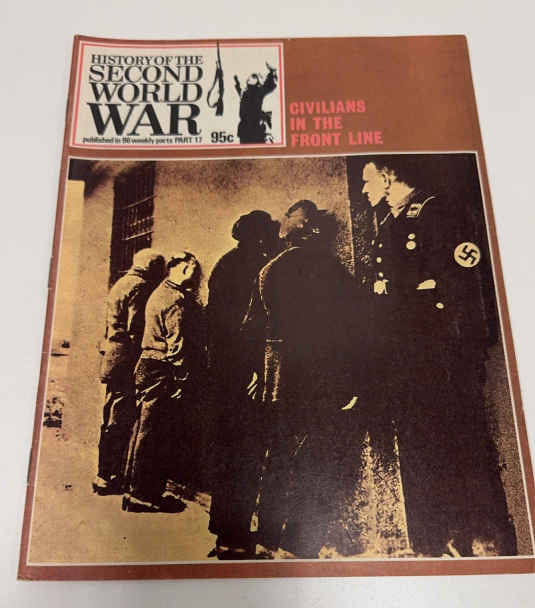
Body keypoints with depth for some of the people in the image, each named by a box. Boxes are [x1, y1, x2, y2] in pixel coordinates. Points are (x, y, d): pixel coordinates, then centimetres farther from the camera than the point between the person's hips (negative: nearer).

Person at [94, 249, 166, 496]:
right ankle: (107, 476, 4)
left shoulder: (122, 283, 19)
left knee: (115, 418, 17)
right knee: (119, 421, -4)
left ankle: (109, 473, 28)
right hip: (126, 362, -11)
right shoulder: (140, 287, -12)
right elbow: (135, 329, -19)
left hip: (113, 359, 11)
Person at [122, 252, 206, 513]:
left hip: (151, 371, 11)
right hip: (165, 376, -11)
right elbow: (179, 346, -21)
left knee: (147, 434, 18)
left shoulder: (161, 293, 18)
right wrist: (186, 385, -20)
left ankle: (137, 491, 32)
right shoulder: (177, 301, -16)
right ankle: (143, 495, 12)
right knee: (157, 438, 0)